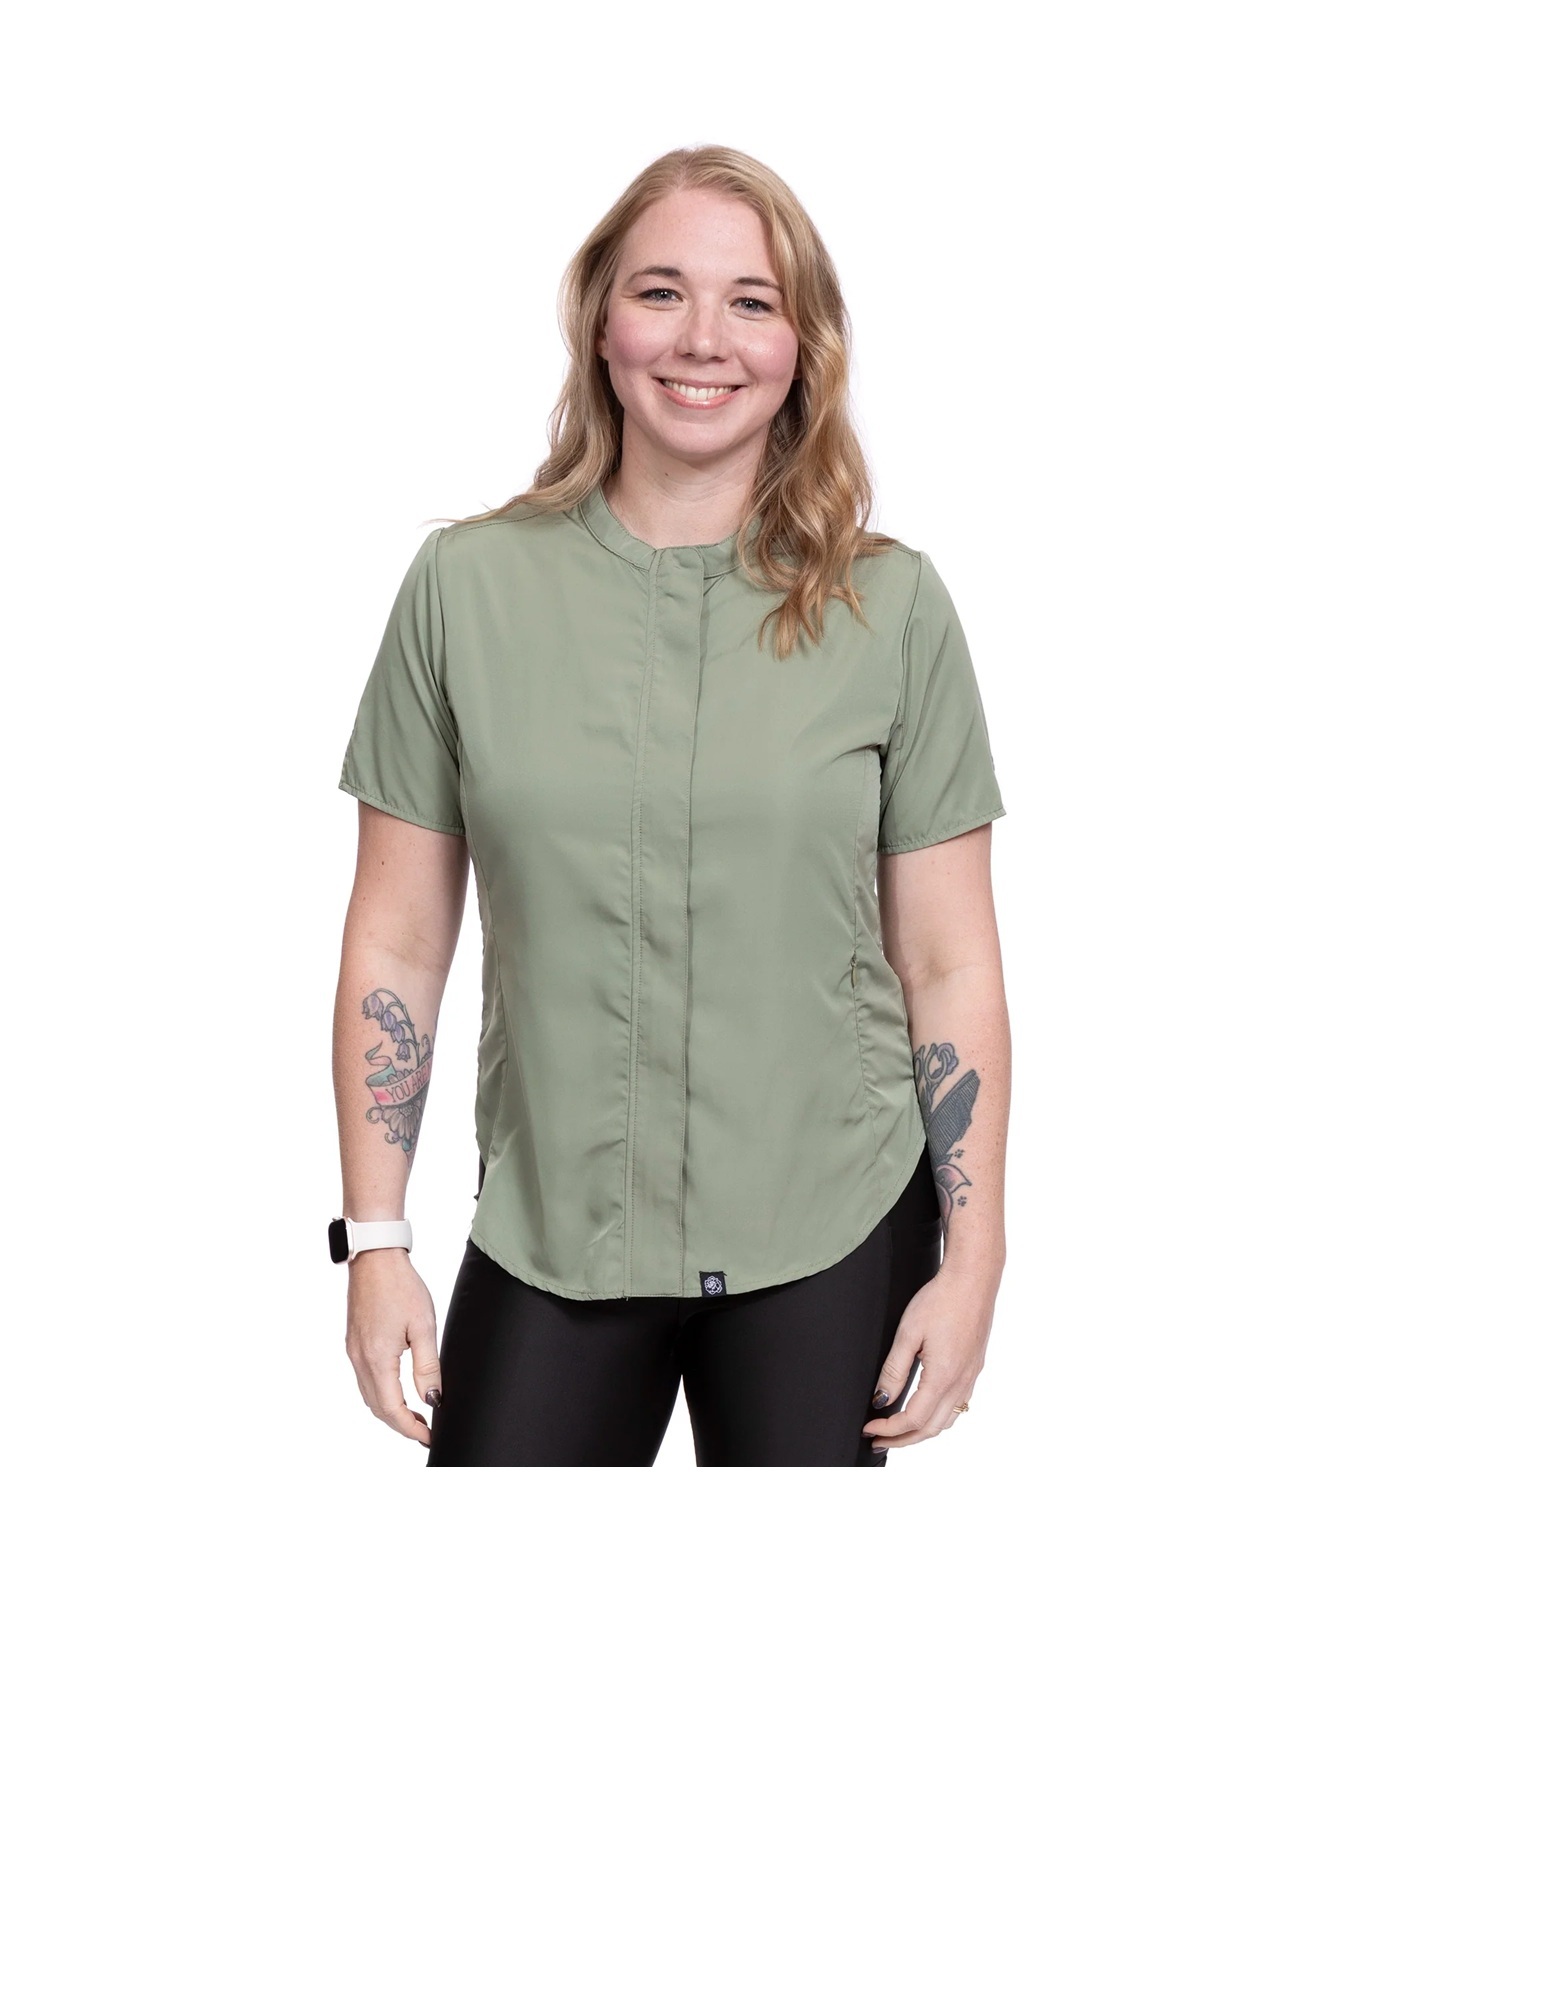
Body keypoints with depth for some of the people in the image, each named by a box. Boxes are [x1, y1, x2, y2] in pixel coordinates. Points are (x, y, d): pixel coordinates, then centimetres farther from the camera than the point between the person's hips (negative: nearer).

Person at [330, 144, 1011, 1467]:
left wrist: (973, 1259, -3)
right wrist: (376, 1239, -1)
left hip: (828, 1238, 0)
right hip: (550, 1236, 0)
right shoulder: (469, 585, -2)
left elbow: (949, 965, 0)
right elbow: (398, 940, 2)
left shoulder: (889, 606, -2)